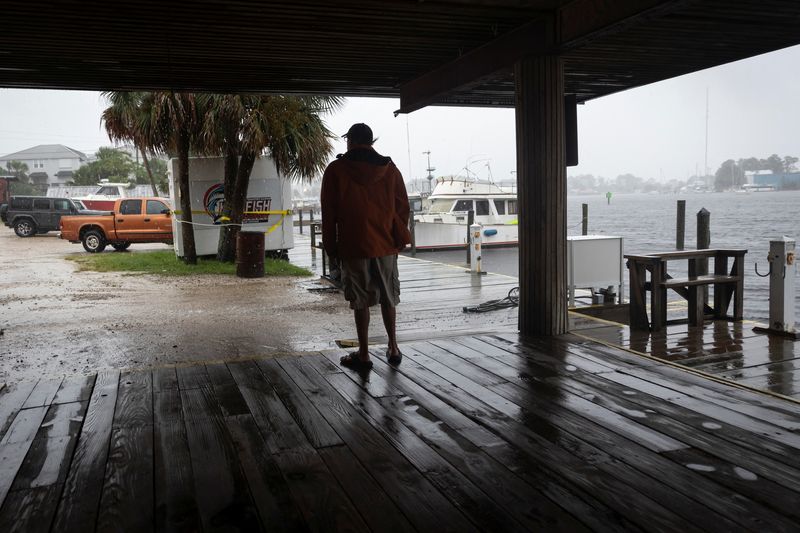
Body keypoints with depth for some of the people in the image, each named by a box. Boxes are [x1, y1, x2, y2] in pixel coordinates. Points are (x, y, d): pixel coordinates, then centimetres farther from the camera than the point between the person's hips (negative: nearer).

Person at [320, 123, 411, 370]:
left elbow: (328, 213, -2)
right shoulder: (390, 169, 6)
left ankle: (363, 355, 10)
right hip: (386, 246, 3)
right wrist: (399, 240, 15)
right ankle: (393, 348, 20)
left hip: (353, 247, -3)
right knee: (388, 298, 16)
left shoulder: (336, 170, -2)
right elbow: (402, 207, 7)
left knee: (360, 301, 4)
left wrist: (331, 247, 5)